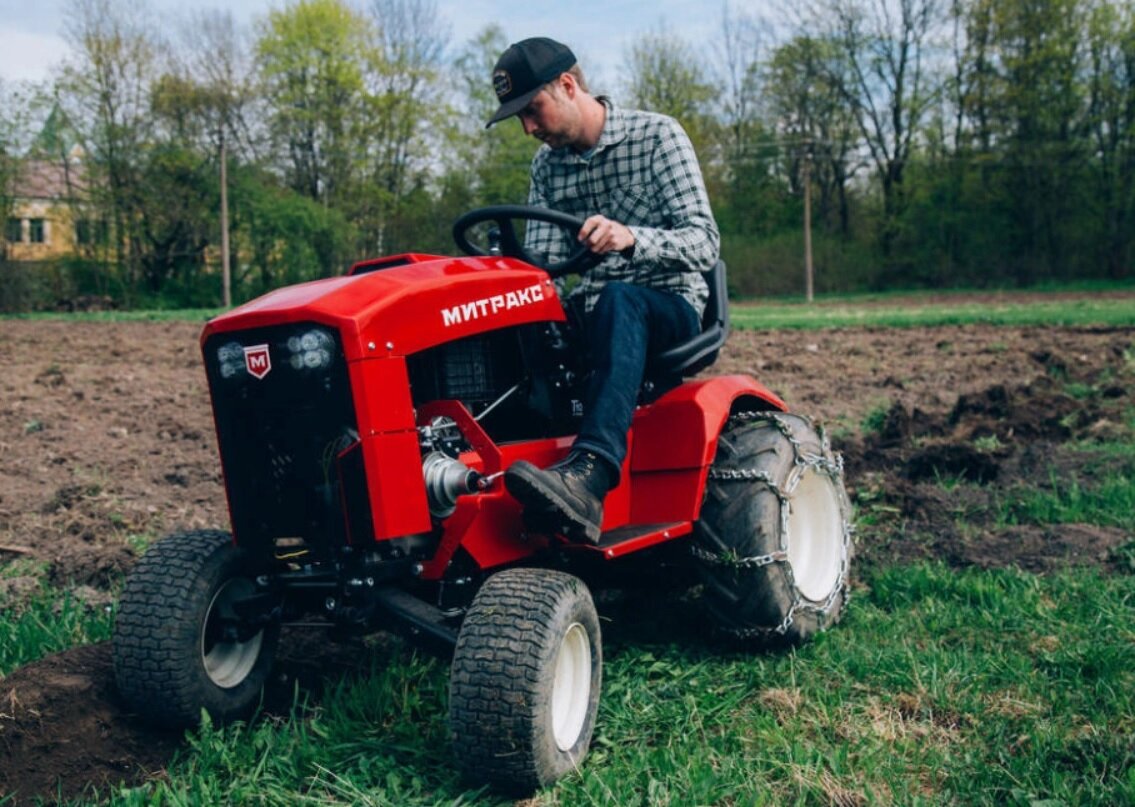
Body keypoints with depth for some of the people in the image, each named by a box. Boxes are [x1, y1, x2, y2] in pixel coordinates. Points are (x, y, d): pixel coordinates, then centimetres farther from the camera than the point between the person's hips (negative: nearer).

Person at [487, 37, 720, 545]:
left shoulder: (657, 136, -7)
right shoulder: (547, 165, 8)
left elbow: (705, 244, -18)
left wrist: (630, 237, -38)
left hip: (669, 307, -5)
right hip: (592, 314, 5)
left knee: (618, 302, -40)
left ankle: (590, 474, -58)